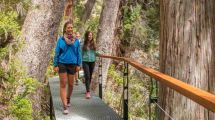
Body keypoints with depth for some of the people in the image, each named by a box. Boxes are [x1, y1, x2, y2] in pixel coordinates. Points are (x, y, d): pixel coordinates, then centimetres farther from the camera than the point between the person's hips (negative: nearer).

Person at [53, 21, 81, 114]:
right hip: (62, 64, -2)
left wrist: (78, 64, 1)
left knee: (71, 84, 11)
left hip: (72, 64, 2)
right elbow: (57, 53, 0)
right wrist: (55, 65, -4)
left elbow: (78, 53, 6)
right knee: (63, 85, -5)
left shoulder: (76, 40, 3)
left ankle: (68, 99, 39)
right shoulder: (60, 40, -2)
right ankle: (65, 106, -6)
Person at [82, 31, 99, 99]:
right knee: (87, 76, -12)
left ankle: (87, 89, 28)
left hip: (92, 61, 4)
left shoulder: (93, 44, 8)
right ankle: (88, 92, -15)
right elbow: (81, 53, -1)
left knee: (90, 76, 11)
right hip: (85, 61, -4)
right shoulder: (83, 44, -3)